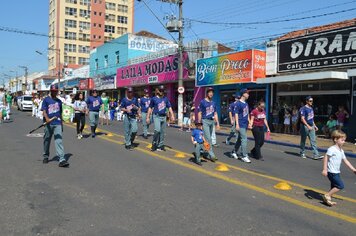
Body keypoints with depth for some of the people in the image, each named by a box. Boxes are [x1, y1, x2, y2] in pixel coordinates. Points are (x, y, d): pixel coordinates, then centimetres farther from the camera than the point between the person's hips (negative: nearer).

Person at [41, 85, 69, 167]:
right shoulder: (46, 100, 3)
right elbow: (44, 111, -8)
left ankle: (62, 160, -17)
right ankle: (45, 157, 30)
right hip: (48, 124, -1)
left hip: (58, 124, 2)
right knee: (47, 140, 11)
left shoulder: (59, 101, 14)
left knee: (59, 141, -8)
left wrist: (61, 123, 18)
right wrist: (47, 119, -25)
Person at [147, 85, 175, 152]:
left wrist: (172, 116, -1)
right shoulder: (154, 99, 1)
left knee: (162, 132, 8)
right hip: (156, 116, -4)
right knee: (157, 130, -21)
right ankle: (154, 143, -2)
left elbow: (169, 107, 9)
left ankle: (160, 145, 19)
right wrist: (148, 117, 4)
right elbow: (150, 108, 6)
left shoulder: (166, 99, 9)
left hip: (164, 117, 4)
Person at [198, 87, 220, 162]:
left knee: (209, 138, 8)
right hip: (205, 121, -6)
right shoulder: (202, 102, -2)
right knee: (208, 138, -9)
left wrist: (217, 123, 13)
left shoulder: (213, 103, 15)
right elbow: (199, 113, -3)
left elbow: (215, 114, 18)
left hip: (212, 121, 6)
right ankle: (212, 155, -9)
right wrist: (199, 123, -9)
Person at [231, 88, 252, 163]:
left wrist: (249, 123, 19)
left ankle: (234, 152, 28)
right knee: (244, 140, -9)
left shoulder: (246, 104, 15)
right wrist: (237, 124, -18)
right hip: (241, 125, -8)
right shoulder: (238, 103, -10)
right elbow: (236, 114, -13)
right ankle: (244, 156, -3)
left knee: (240, 139, 15)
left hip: (245, 125, 8)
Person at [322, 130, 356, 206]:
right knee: (340, 186, -11)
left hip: (336, 172, 9)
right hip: (332, 172, -9)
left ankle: (327, 199, 23)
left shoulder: (341, 151, 13)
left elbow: (345, 161, 20)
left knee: (334, 187, 13)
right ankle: (327, 196, -2)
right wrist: (324, 169, -24)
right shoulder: (332, 149, -16)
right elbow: (326, 158, -19)